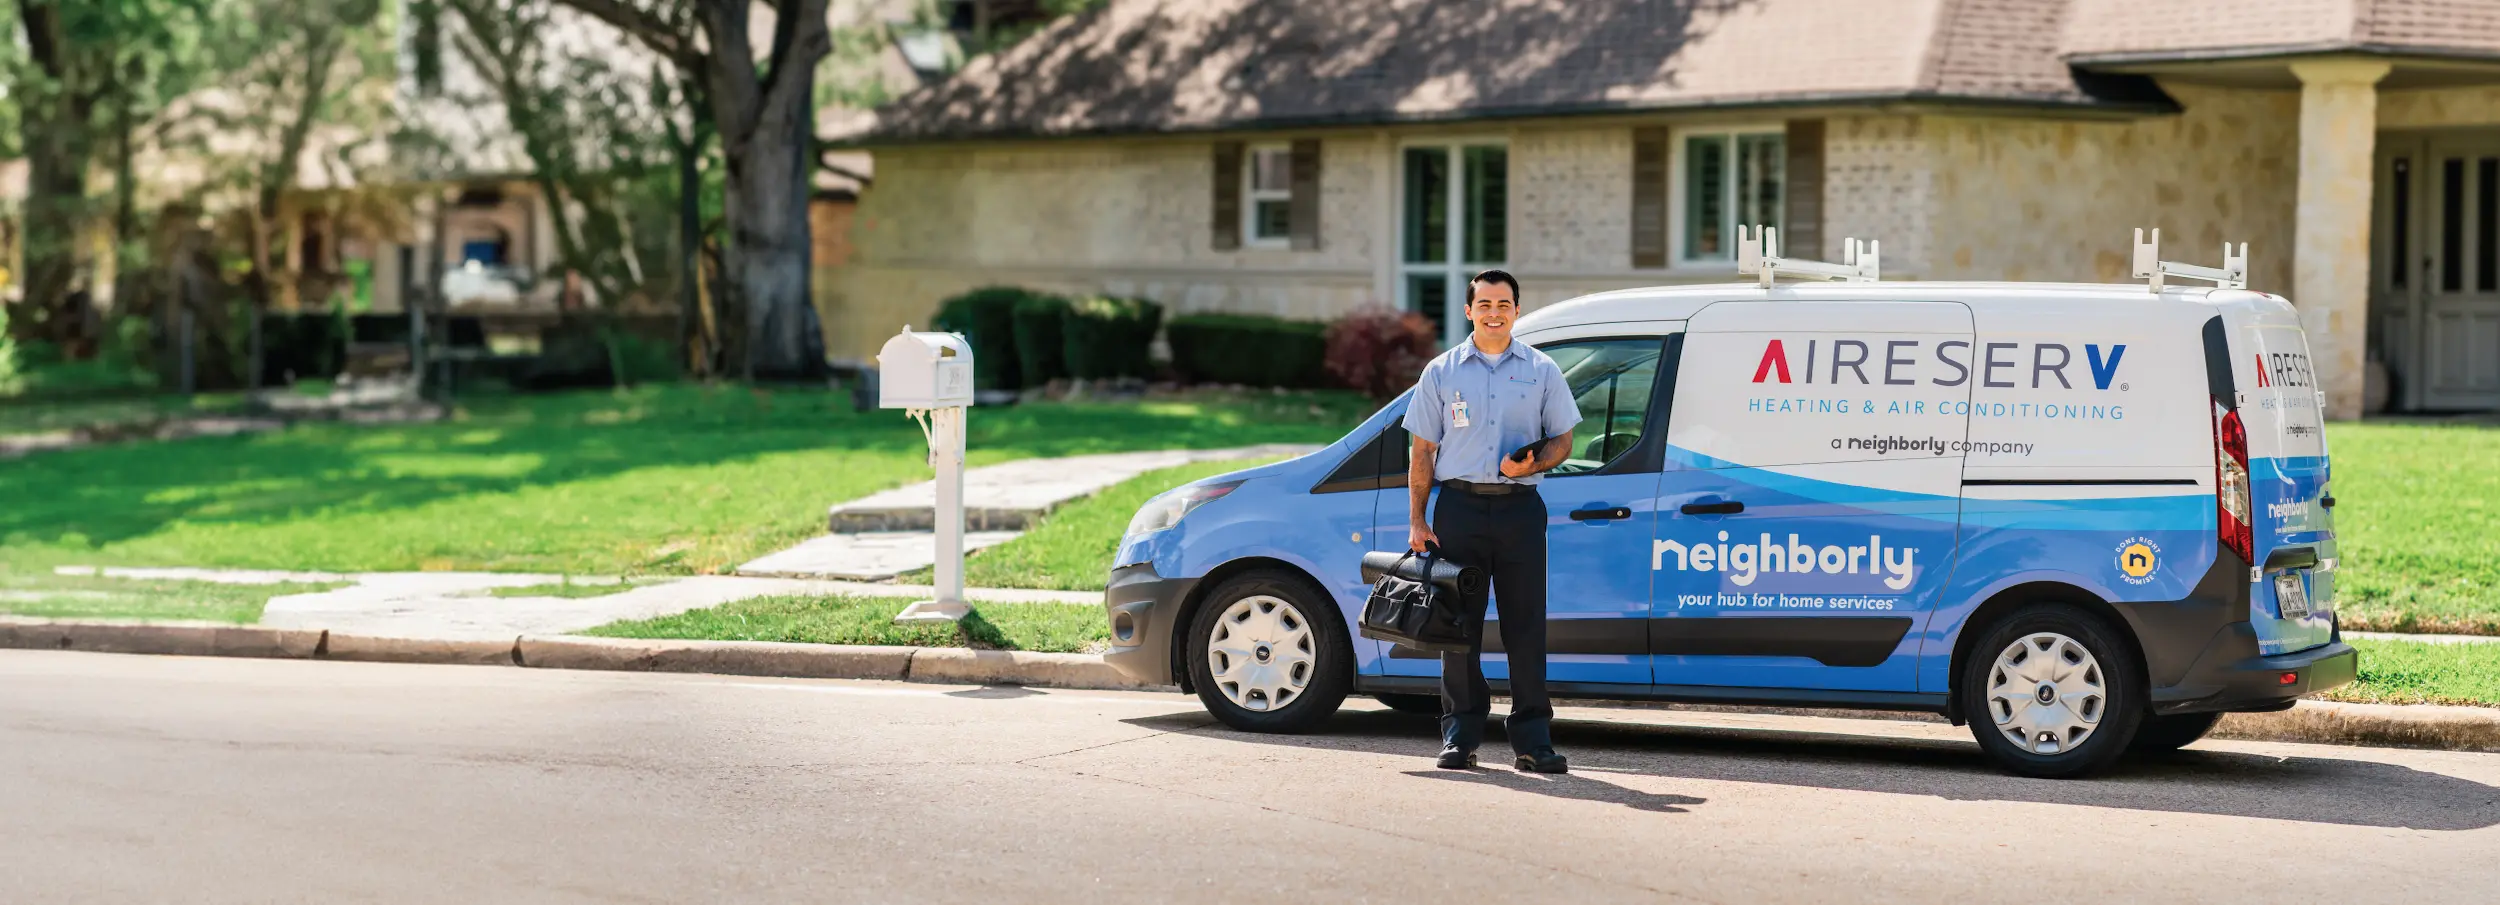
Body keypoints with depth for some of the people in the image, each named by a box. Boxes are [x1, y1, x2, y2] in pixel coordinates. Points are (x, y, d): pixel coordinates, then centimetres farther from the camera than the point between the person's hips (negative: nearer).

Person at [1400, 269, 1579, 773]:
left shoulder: (1541, 371, 9)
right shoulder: (1442, 372, 8)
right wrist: (1416, 521, 1)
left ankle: (1533, 739, 3)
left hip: (1520, 508, 0)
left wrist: (1531, 464, -11)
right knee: (1459, 623, 1)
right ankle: (1460, 736, 8)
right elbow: (1423, 451, 8)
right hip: (1459, 506, 0)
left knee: (1526, 625, -1)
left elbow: (1561, 439, 11)